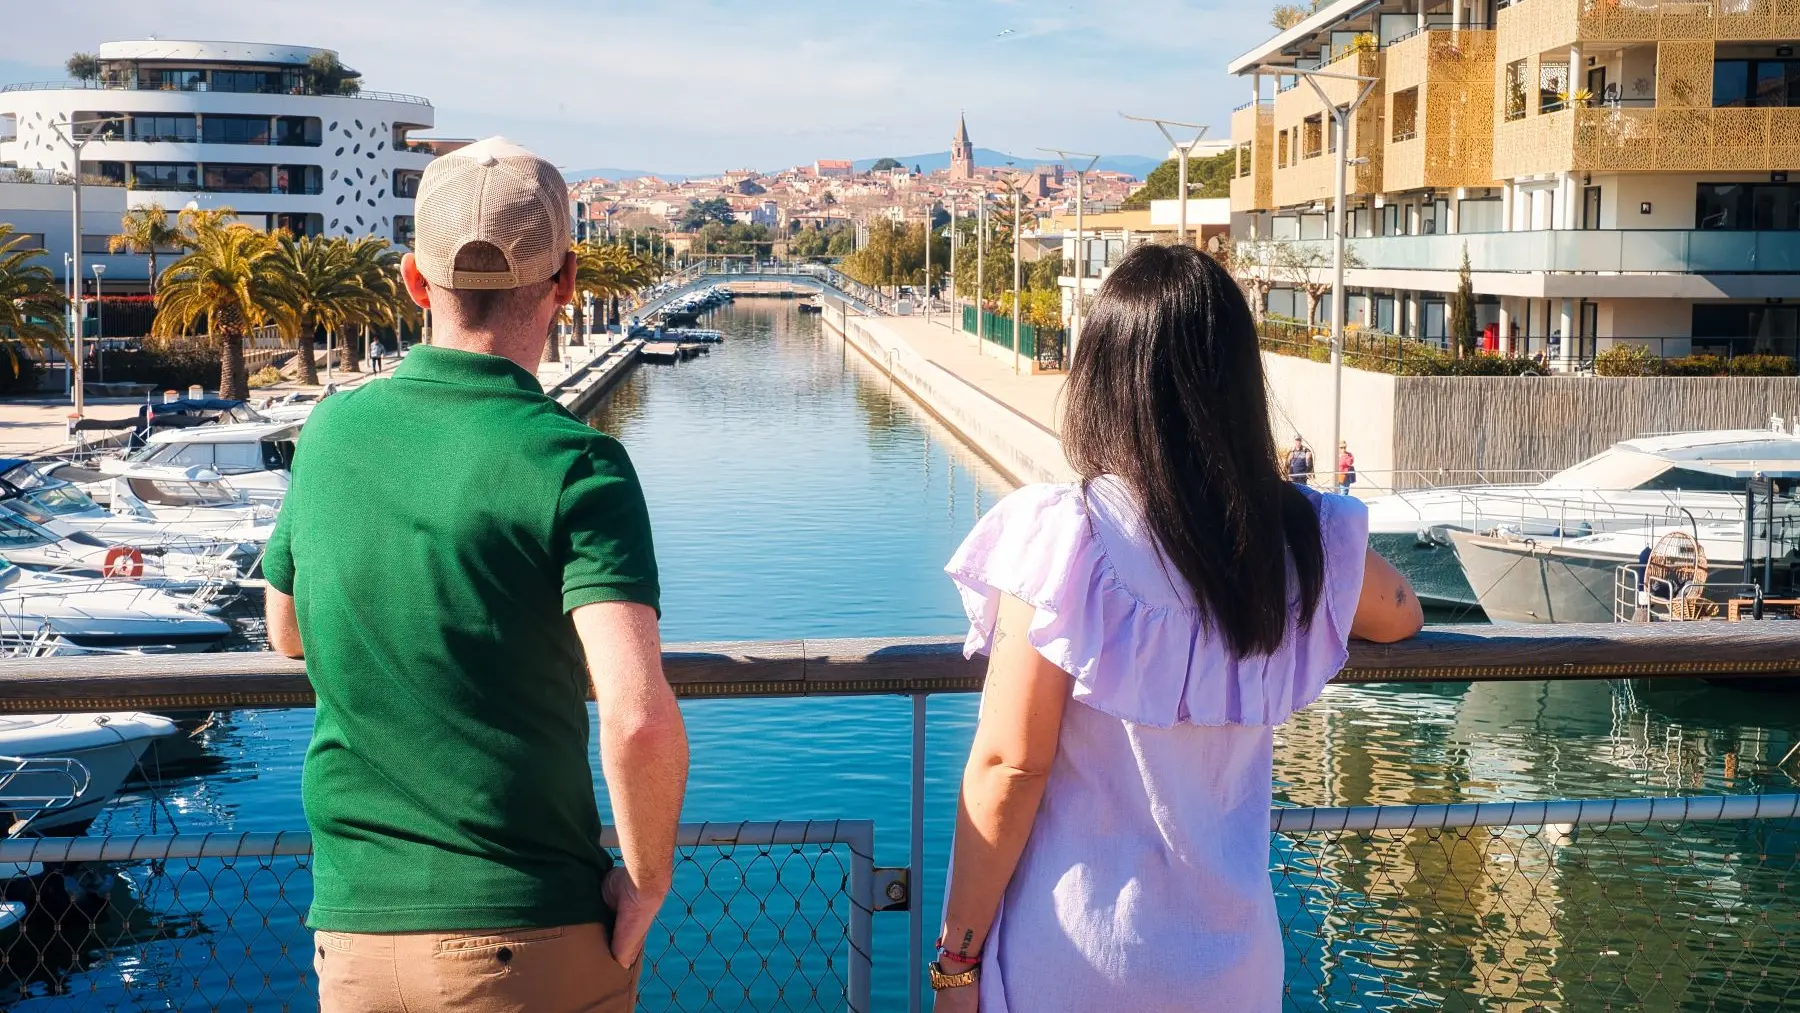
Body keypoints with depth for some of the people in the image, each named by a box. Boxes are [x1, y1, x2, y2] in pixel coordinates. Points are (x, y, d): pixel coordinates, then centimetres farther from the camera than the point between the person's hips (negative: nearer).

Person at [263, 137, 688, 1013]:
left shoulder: (331, 432, 1)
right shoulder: (574, 467, -15)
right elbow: (639, 719, -26)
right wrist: (649, 878, -11)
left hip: (355, 923, 4)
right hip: (531, 937, -4)